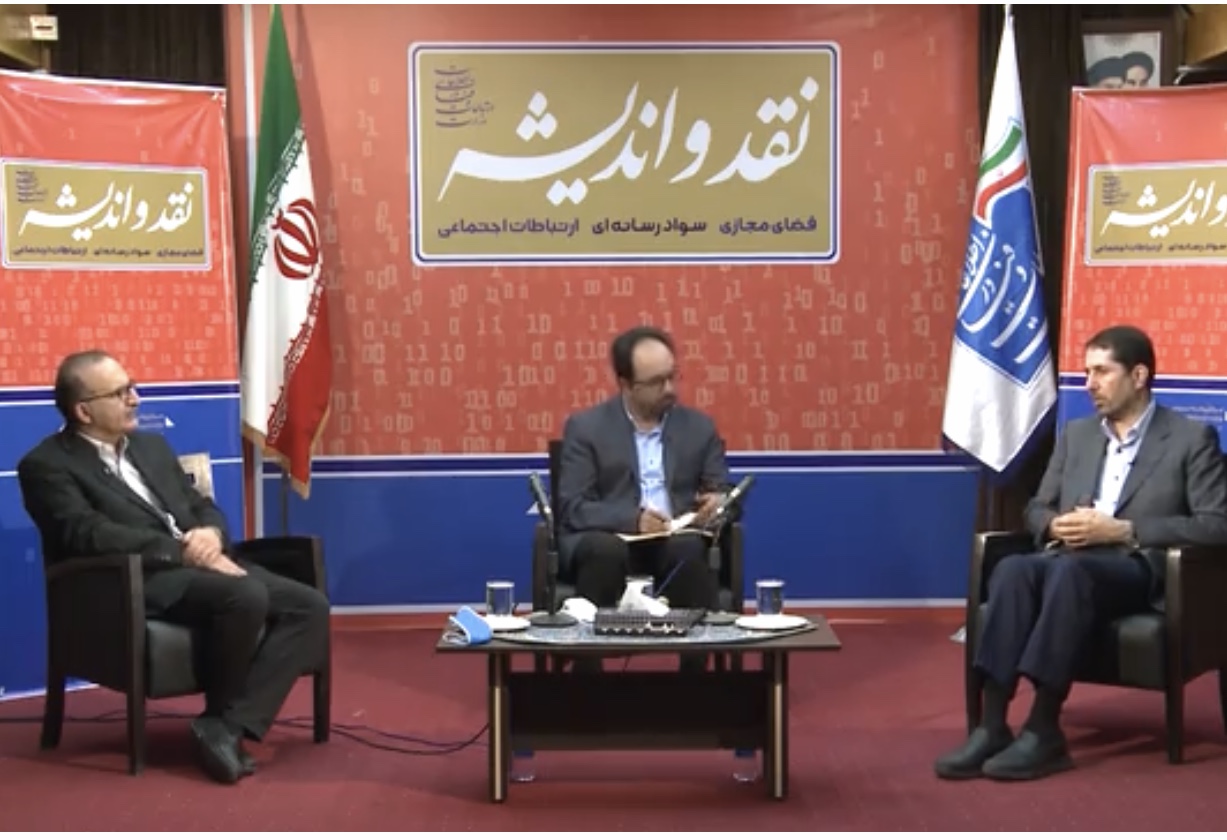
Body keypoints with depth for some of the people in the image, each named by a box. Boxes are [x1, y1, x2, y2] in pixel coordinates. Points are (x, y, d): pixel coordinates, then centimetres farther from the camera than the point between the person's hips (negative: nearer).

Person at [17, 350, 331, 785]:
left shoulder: (152, 447, 23)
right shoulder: (47, 466, -1)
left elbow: (204, 508, 21)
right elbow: (90, 536, -16)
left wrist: (210, 534, -5)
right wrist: (184, 552, -21)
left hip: (203, 566, 8)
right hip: (135, 581, -8)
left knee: (310, 606, -15)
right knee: (246, 596, -34)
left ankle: (229, 725, -21)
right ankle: (220, 715, -12)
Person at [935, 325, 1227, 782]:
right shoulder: (1076, 434, 21)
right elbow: (1036, 508, 23)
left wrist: (1122, 531, -14)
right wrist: (1056, 525, -4)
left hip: (1140, 569, -4)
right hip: (1069, 561, 5)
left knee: (1069, 570, -38)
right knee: (1013, 568, -31)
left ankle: (1043, 732, -37)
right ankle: (992, 726, -36)